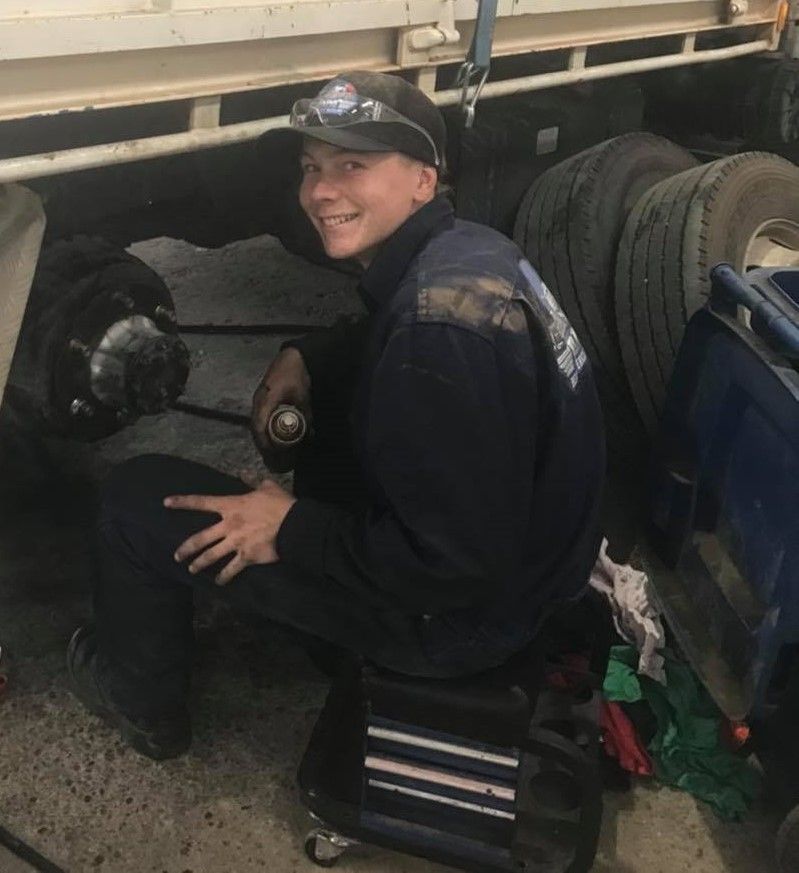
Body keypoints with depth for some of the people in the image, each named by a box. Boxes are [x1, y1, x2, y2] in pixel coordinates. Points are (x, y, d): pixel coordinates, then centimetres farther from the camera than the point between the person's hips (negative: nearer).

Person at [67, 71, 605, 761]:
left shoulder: (438, 330, -31)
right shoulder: (464, 248, -1)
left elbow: (460, 566, -29)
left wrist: (291, 532, -18)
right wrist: (306, 357, 4)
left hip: (463, 614, -9)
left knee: (139, 496, -4)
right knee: (327, 392, 26)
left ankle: (140, 698, 24)